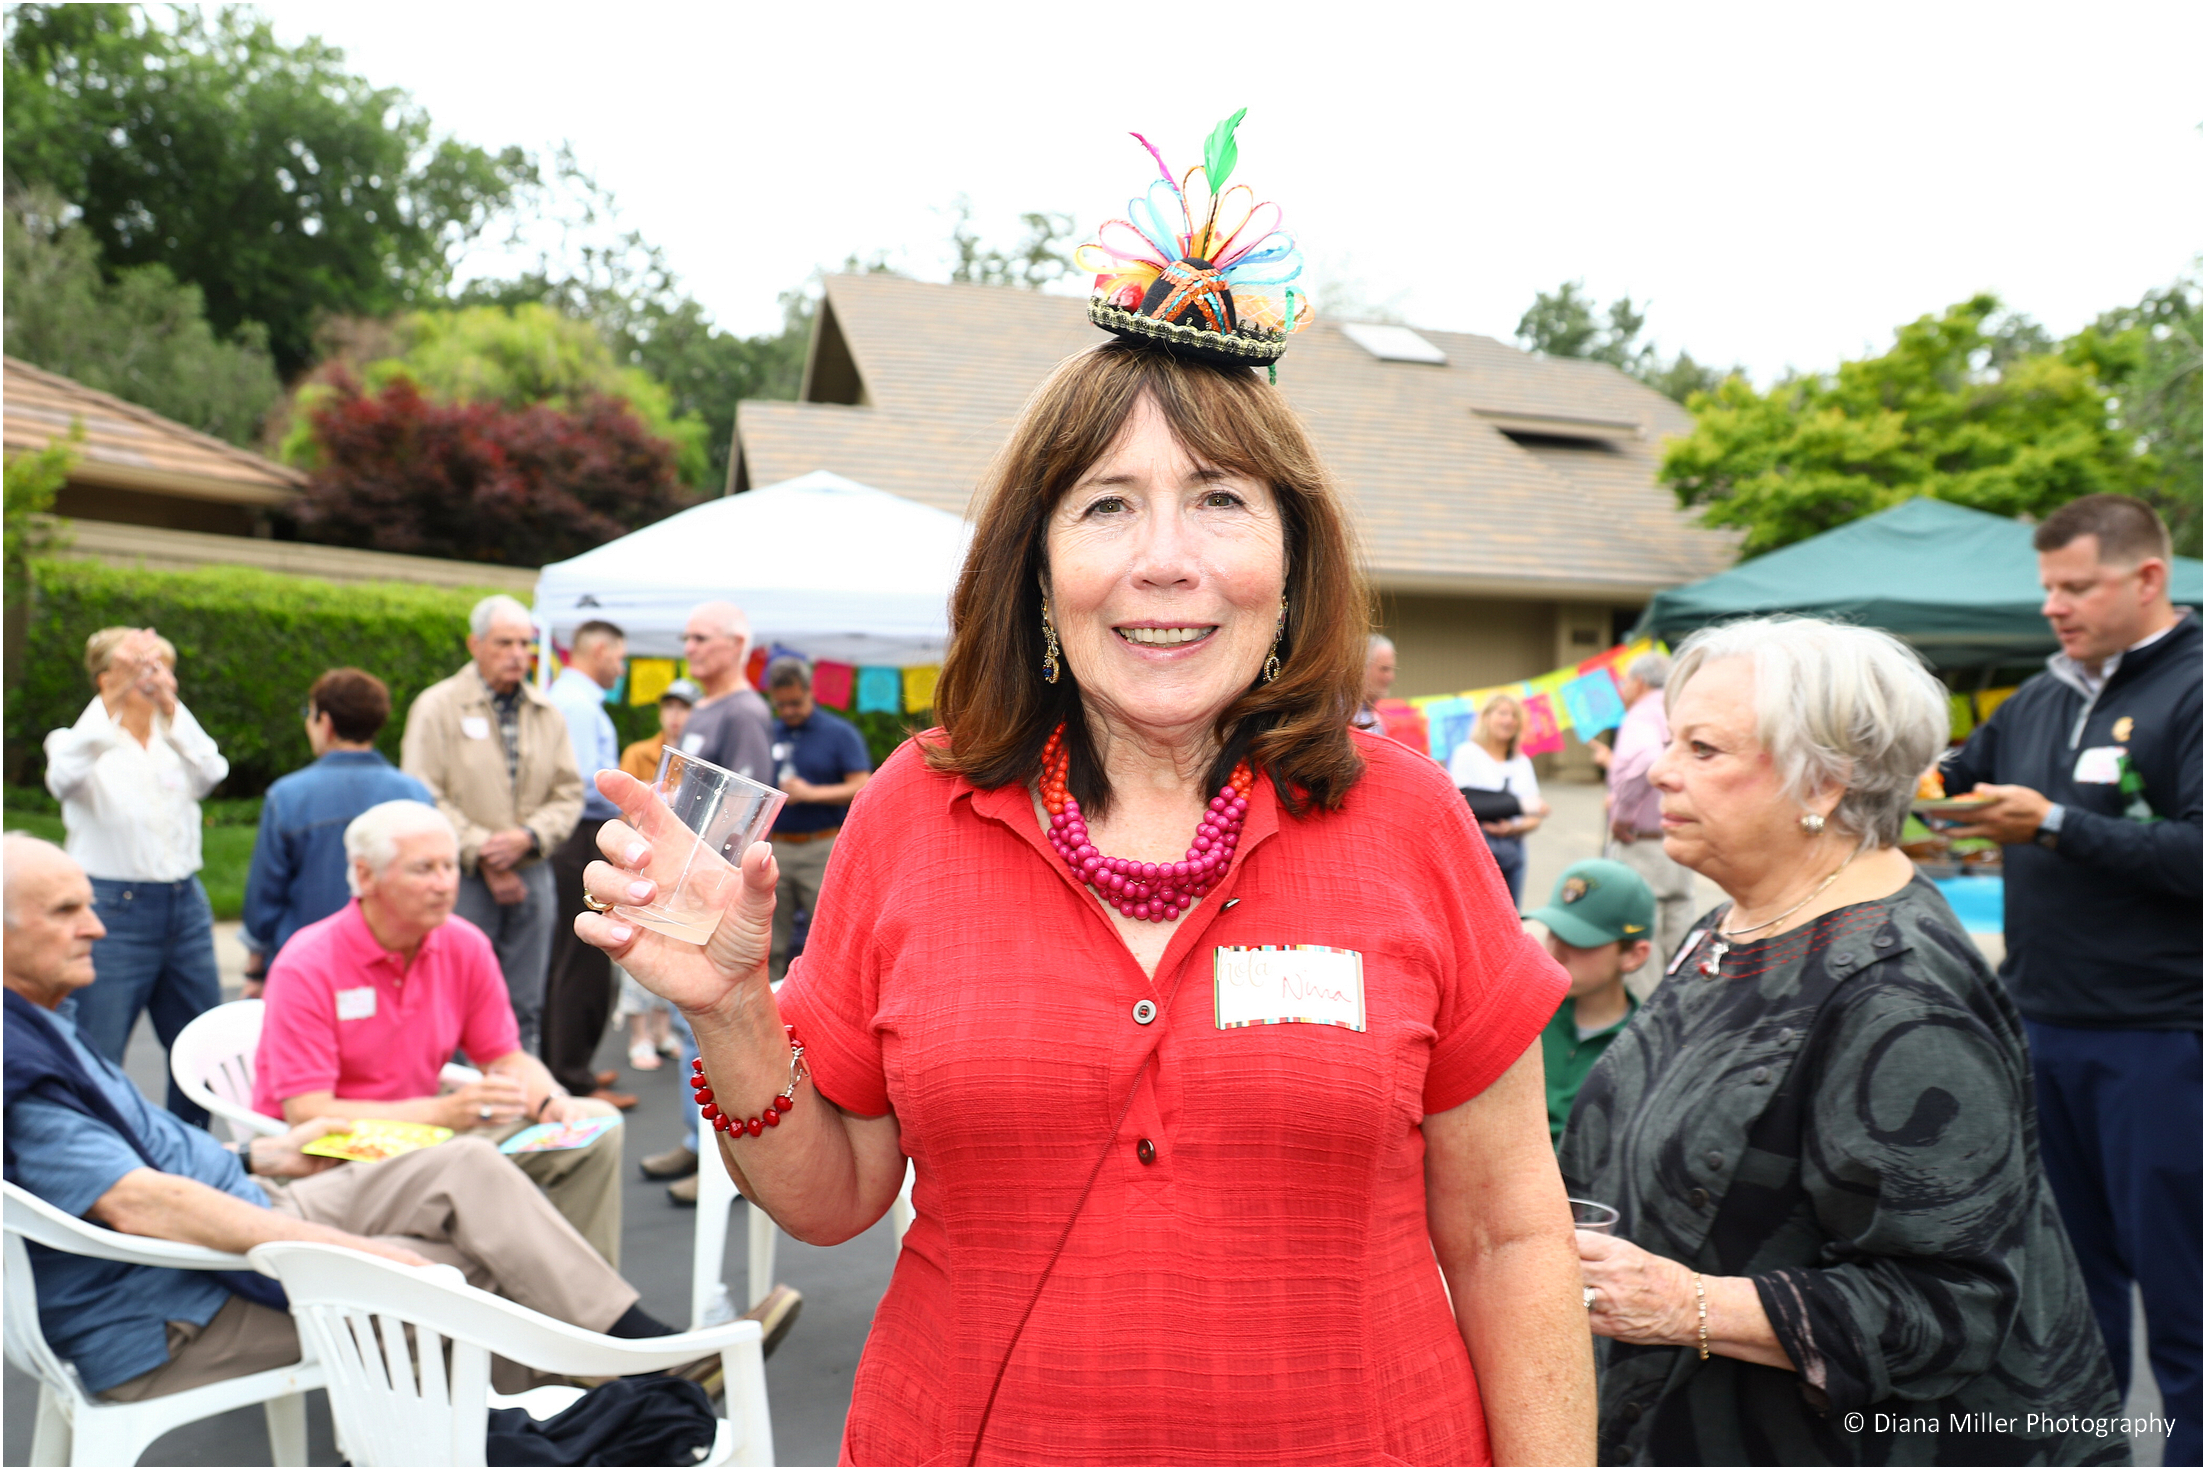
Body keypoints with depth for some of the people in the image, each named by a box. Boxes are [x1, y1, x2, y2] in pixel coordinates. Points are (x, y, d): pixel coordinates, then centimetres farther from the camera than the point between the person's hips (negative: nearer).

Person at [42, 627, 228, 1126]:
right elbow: (63, 778, -25)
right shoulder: (81, 741, -1)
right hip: (113, 911, -4)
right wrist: (115, 701, -33)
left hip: (187, 907, 5)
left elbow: (211, 772, -14)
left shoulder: (175, 743, 9)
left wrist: (171, 706, -25)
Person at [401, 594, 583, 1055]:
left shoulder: (547, 713, 11)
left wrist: (529, 836, -9)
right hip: (463, 878, -4)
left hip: (532, 875, 4)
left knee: (525, 1005, 10)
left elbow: (569, 793, 8)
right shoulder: (438, 707, -2)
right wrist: (481, 853, -13)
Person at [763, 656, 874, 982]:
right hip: (775, 848, 4)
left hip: (822, 848, -3)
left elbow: (861, 788, -5)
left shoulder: (841, 733, 2)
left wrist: (811, 793, -15)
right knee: (771, 943, 6)